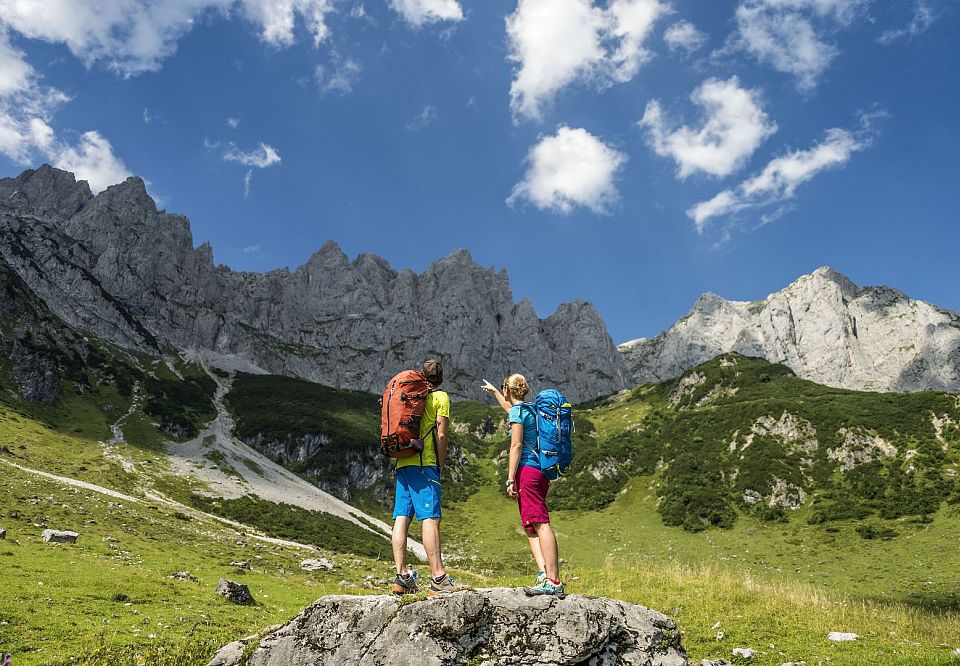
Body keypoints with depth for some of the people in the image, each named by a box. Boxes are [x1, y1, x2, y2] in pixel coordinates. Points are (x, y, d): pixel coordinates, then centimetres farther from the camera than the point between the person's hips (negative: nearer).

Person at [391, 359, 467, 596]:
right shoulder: (440, 397, 3)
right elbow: (441, 435, -6)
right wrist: (441, 464, 0)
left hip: (402, 463, 7)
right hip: (424, 463, -7)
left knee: (401, 517, 3)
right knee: (430, 518, -12)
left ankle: (402, 576, 3)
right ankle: (439, 579, -15)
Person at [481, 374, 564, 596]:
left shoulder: (517, 411, -4)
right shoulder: (531, 409, 22)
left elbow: (516, 446, -13)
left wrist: (511, 479, -15)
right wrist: (493, 391, 60)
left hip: (527, 469, -9)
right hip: (542, 470, 9)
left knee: (540, 524, -15)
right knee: (530, 526, 9)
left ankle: (554, 582, -20)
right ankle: (543, 573, -3)